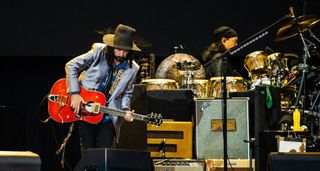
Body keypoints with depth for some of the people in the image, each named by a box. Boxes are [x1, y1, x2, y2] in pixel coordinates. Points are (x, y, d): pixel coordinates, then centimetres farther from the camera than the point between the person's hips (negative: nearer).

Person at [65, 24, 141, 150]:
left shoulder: (132, 69, 0)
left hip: (107, 117, 2)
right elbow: (71, 66, -4)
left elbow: (126, 93, 11)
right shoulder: (99, 52, -8)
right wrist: (75, 93, -12)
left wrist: (125, 110, -10)